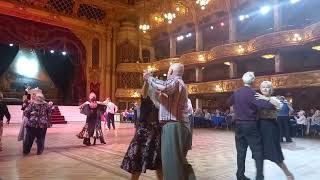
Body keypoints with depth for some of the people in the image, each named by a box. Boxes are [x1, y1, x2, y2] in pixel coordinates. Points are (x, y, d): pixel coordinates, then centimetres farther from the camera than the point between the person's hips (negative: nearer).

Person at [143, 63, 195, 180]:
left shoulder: (175, 81, -7)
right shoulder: (180, 84, 27)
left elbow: (165, 87, -30)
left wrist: (149, 78, -14)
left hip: (173, 126, -11)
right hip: (181, 125, 11)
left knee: (172, 161, -7)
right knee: (180, 160, 18)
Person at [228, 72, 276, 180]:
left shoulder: (236, 93, 6)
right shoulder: (252, 93, -13)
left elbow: (229, 103, 23)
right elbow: (263, 105, -25)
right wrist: (274, 106, -10)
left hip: (239, 125, 6)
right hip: (251, 125, -6)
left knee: (241, 151, 11)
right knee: (257, 151, 3)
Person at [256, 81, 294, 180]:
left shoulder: (273, 98, -3)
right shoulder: (258, 99, 9)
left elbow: (280, 105, -26)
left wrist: (266, 98, -28)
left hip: (271, 128, -4)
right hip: (260, 127, 4)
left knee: (274, 153, -1)